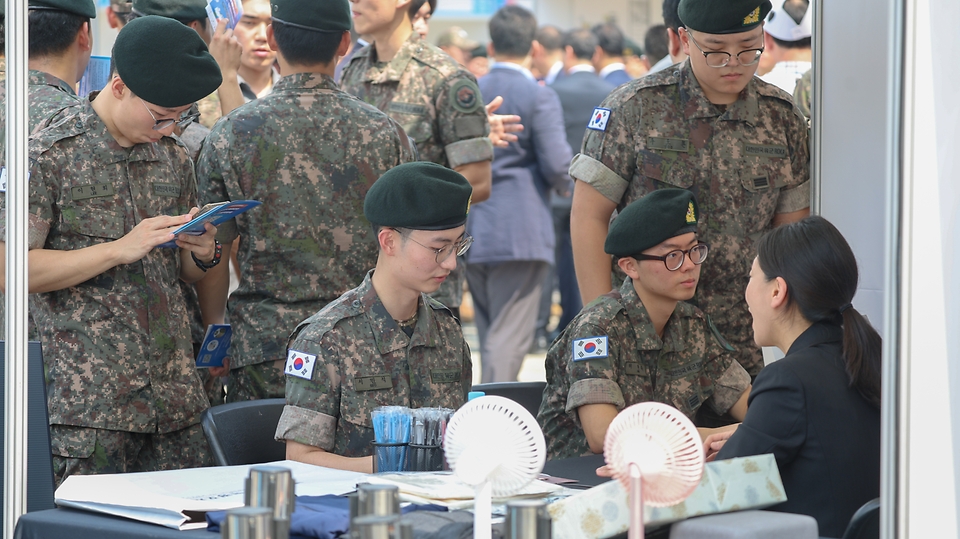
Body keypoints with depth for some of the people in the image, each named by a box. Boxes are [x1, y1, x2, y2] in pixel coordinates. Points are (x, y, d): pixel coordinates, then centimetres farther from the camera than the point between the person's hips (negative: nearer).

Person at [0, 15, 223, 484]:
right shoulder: (49, 157, -4)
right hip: (90, 395, -5)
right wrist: (119, 249, -17)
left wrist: (202, 253, 0)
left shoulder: (174, 158, 15)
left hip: (176, 393, 5)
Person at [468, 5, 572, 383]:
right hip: (520, 231, -6)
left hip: (472, 233, 6)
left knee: (489, 333, 17)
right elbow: (556, 163, -14)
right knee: (510, 335, -5)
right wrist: (565, 186, 7)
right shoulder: (539, 97, -10)